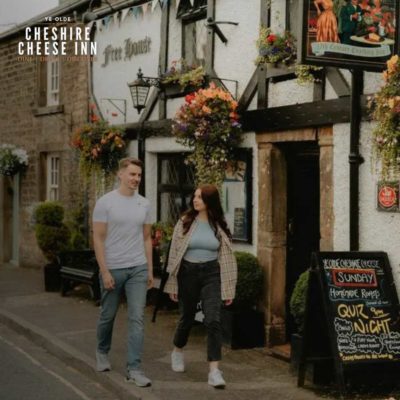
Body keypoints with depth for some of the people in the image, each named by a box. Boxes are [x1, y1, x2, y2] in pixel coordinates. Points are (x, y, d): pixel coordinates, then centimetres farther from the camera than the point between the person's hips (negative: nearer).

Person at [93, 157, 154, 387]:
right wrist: (105, 271, -13)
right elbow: (98, 239, -8)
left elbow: (146, 238, 11)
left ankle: (134, 369, 0)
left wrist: (150, 269, 8)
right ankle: (103, 351, 40)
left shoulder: (144, 204, 5)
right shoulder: (105, 202, -8)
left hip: (138, 268, 3)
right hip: (113, 269, -3)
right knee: (108, 315, 13)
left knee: (137, 319, -3)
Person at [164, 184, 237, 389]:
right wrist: (172, 283, 0)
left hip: (211, 274, 0)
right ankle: (177, 352, 44)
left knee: (213, 320, -12)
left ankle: (214, 370, -11)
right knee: (187, 317, 14)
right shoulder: (185, 222, -1)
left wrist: (228, 289, 1)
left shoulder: (219, 226, 0)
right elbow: (174, 253, 1)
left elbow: (226, 257, 3)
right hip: (188, 272, 0)